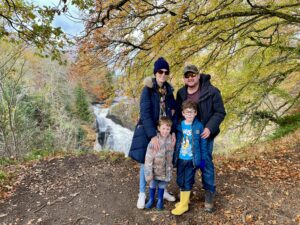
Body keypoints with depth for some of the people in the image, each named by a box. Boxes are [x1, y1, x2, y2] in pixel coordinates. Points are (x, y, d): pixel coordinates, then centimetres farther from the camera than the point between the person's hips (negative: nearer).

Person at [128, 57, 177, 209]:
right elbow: (145, 113, -20)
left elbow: (174, 111, 4)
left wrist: (173, 131, -8)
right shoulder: (148, 89, -12)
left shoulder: (168, 90, 5)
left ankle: (163, 190, 31)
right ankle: (142, 194, 20)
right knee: (146, 161, 4)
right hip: (148, 131, -4)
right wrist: (152, 135, -26)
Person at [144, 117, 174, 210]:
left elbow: (173, 155, 4)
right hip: (155, 170, -2)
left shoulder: (172, 140, -10)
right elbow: (148, 158, -18)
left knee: (162, 186, 19)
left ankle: (160, 200, 42)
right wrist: (149, 174, -16)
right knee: (152, 185, 17)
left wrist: (171, 167, 8)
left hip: (166, 170, 2)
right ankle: (151, 199, 42)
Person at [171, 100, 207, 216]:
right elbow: (175, 141, 7)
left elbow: (203, 144, -3)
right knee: (180, 181, 13)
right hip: (180, 159, 4)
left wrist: (203, 159, -3)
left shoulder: (199, 126, -7)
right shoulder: (179, 125, 0)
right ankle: (184, 199, 34)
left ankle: (184, 205, 19)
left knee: (187, 182, 5)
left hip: (192, 159, -3)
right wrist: (174, 156, 9)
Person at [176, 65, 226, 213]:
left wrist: (210, 128, -22)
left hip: (204, 134, -4)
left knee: (206, 163, 2)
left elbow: (220, 112, -11)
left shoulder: (211, 92, -15)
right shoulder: (181, 93, 0)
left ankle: (209, 193, 17)